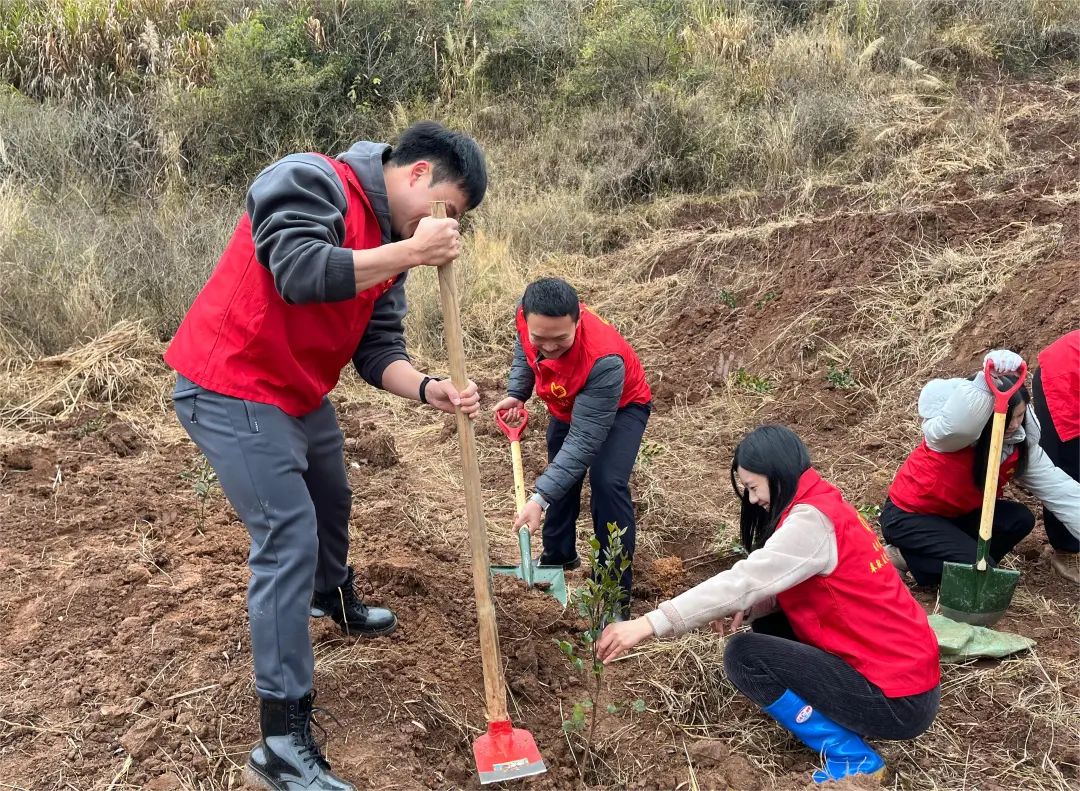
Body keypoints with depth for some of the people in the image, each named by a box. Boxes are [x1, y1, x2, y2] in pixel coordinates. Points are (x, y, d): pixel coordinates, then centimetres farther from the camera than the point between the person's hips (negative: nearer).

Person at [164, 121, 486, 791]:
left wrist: (428, 389, -17)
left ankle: (334, 598, 59)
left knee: (332, 505, 27)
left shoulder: (388, 245, 6)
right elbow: (302, 273, -34)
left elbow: (379, 350, 1)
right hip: (232, 392, -9)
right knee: (290, 539, -14)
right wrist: (410, 252, -29)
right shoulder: (309, 181, -18)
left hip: (301, 397, 9)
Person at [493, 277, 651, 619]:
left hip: (620, 407, -6)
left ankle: (616, 593, -13)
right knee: (562, 477, 17)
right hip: (568, 406, 7)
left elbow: (583, 441, -43)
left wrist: (541, 498, -47)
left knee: (607, 483, -24)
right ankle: (559, 557, 41)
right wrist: (516, 394, -11)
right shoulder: (528, 318, -30)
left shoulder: (604, 360, -47)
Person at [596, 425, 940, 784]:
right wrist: (748, 606, -6)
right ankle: (848, 715, 11)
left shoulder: (811, 520, -20)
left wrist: (649, 624, -28)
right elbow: (786, 583, 13)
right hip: (908, 669, 9)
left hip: (899, 700, -9)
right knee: (767, 622, 14)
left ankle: (851, 756, -4)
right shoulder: (824, 505, 9)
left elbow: (742, 581, -27)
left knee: (743, 654, -11)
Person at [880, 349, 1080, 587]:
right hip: (908, 516, -8)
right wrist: (985, 382, -60)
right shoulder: (954, 435, -28)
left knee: (1020, 519, -11)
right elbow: (954, 425, -55)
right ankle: (908, 558, -2)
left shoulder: (1021, 444, -5)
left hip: (955, 513, 8)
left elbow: (1056, 486, -4)